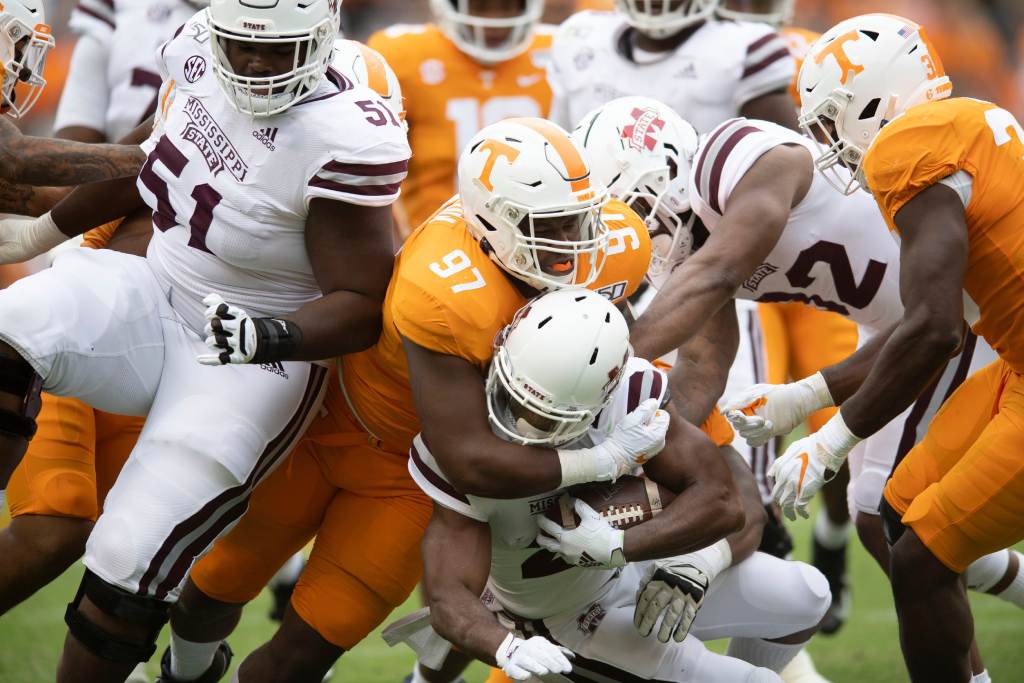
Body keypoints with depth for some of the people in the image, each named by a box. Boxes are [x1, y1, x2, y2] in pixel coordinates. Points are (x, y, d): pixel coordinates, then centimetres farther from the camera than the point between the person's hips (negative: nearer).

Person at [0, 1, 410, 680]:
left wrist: (273, 336, -38)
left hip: (247, 364, -6)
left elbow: (362, 308, -19)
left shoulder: (346, 141, -25)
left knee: (128, 572, -12)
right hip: (154, 299, 6)